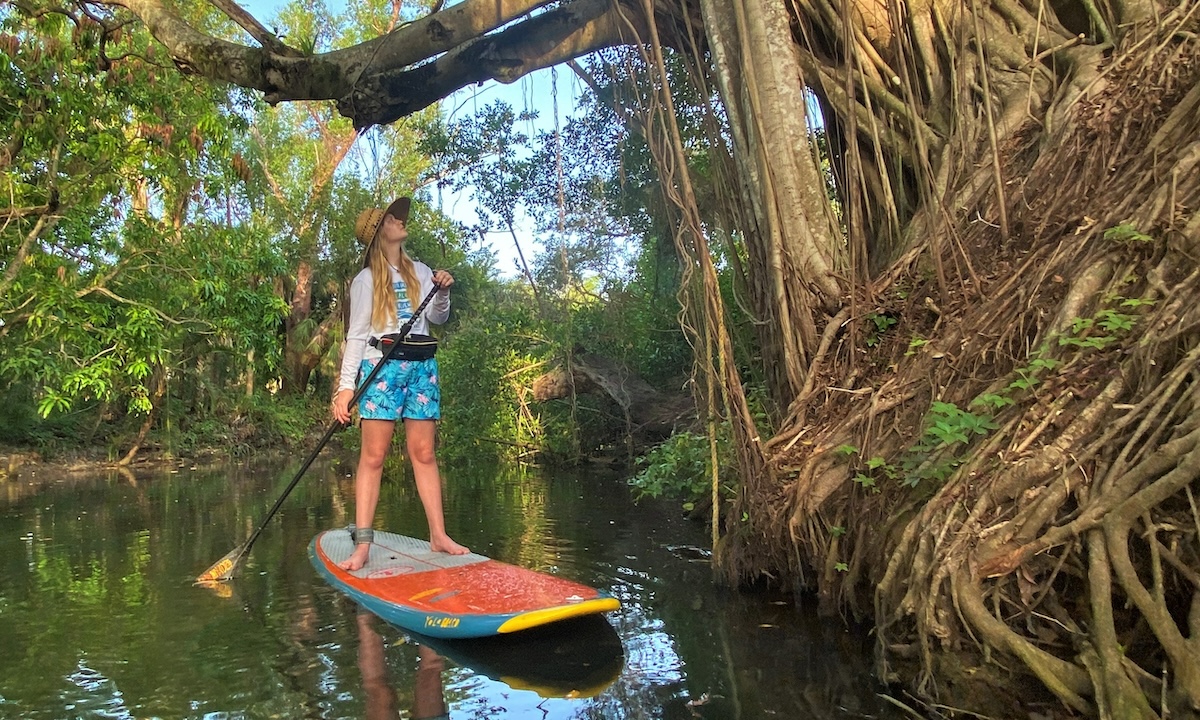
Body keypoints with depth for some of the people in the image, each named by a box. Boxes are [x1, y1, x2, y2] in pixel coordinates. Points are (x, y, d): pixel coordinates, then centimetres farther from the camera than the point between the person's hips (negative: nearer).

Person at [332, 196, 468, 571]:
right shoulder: (366, 279, 6)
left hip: (421, 367, 3)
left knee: (424, 453, 2)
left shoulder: (421, 271, 17)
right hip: (381, 367, -3)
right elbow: (356, 335, 1)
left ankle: (439, 536, 5)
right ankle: (362, 545, -5)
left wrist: (443, 293, -7)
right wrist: (346, 385, -8)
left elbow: (437, 318, 13)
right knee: (373, 456, -6)